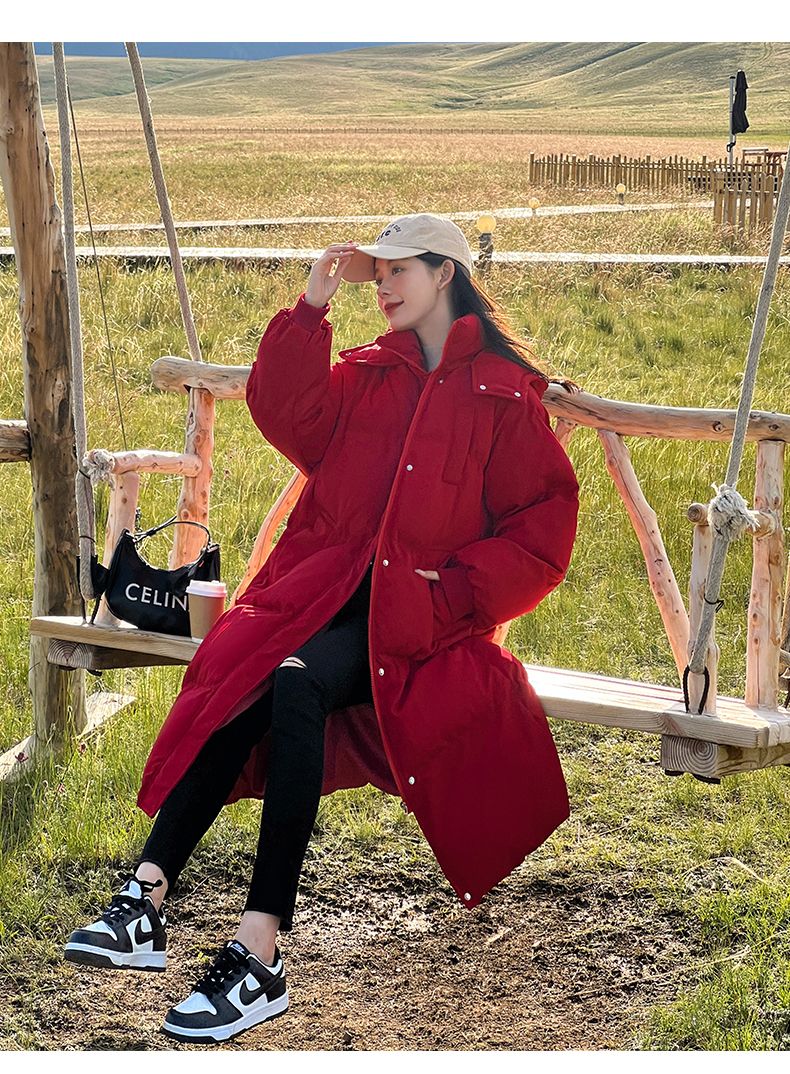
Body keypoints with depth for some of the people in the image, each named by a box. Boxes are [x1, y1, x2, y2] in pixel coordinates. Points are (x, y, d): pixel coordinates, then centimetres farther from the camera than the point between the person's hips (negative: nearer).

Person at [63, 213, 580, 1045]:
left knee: (297, 683, -33)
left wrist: (455, 589, -11)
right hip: (326, 581, 5)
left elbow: (542, 533, 1)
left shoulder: (505, 394, 7)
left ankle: (259, 957, -39)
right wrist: (312, 307, 1)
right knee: (235, 685, -26)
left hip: (420, 606, -5)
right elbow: (287, 416, 6)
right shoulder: (367, 374, 23)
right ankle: (146, 898, -33)